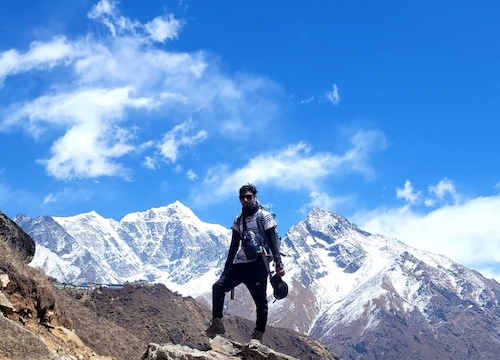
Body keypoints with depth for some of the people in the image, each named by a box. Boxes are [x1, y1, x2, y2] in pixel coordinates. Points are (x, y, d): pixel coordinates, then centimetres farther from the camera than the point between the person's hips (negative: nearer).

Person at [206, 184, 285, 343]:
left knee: (260, 299, -4)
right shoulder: (238, 220, 16)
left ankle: (258, 334, 5)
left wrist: (278, 262, -19)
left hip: (257, 264, -5)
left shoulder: (264, 216, 0)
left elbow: (273, 241, -7)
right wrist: (227, 268, 15)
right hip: (239, 264, 5)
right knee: (218, 286, -12)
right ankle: (217, 323, -10)